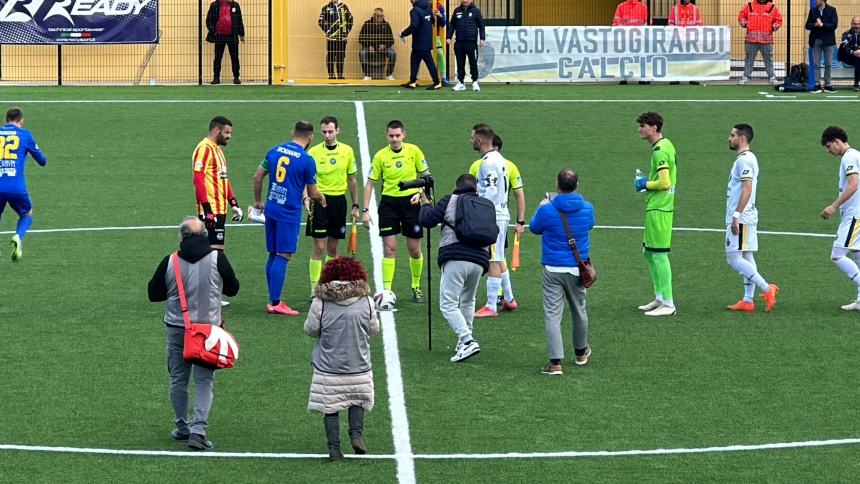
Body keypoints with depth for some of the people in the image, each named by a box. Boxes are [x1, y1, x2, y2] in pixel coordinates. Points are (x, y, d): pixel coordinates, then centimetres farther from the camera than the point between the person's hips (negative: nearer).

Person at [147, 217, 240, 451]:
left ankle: (181, 427, 24)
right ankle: (198, 430, -9)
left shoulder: (170, 262, -6)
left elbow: (154, 294, 2)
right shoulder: (217, 259, -8)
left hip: (176, 328, 1)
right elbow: (233, 289, 5)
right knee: (204, 381, 2)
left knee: (178, 380, 15)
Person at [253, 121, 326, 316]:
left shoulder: (275, 151, 6)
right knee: (283, 256, -5)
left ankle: (273, 301, 16)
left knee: (273, 254, 12)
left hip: (271, 210, 6)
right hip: (289, 213, -6)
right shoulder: (307, 160, -11)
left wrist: (258, 201, 23)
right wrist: (321, 198, 20)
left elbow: (258, 177, 10)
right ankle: (274, 303, -8)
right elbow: (312, 193, -3)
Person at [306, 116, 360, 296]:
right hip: (320, 201, -3)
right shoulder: (313, 152, -5)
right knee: (319, 248, -7)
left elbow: (351, 180, 12)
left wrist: (355, 205, 11)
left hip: (339, 200, 3)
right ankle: (315, 290, -3)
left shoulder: (347, 151, 5)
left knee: (333, 248, 10)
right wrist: (306, 198, -23)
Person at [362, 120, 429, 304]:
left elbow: (425, 175, 7)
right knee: (389, 248, -6)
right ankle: (386, 290, -3)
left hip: (410, 201, 1)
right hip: (389, 202, -1)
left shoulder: (414, 151, -3)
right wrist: (365, 210, -5)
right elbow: (370, 183, 1)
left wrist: (420, 193, -11)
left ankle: (416, 287, 24)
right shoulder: (380, 156, -4)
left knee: (414, 249, 6)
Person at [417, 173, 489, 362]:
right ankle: (463, 342, 25)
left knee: (448, 304, -5)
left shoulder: (450, 201, 6)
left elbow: (426, 220, 2)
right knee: (468, 302, 24)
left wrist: (426, 203, 22)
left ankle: (467, 341, -21)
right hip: (479, 259, 5)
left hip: (455, 259, -5)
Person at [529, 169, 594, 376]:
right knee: (579, 311, 22)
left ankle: (556, 362, -11)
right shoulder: (587, 209, -5)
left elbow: (534, 228, 6)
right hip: (577, 269, 3)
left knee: (552, 315, -2)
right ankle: (581, 352, 41)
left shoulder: (547, 210, -14)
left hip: (553, 269, -3)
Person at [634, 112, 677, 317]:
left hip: (658, 208, -11)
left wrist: (645, 184, -8)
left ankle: (668, 304, -4)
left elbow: (664, 183, -24)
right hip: (656, 207, 11)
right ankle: (660, 298, 24)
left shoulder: (659, 151, -17)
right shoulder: (666, 145, 14)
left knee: (659, 254, -7)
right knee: (649, 252, 18)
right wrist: (648, 181, 12)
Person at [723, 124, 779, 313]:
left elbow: (747, 190, -23)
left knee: (734, 258, -11)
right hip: (746, 218, 11)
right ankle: (748, 301, 12)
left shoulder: (744, 160, -16)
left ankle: (767, 289, -12)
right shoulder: (747, 158, 16)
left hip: (741, 218, -11)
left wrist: (736, 215, -25)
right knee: (746, 258, 10)